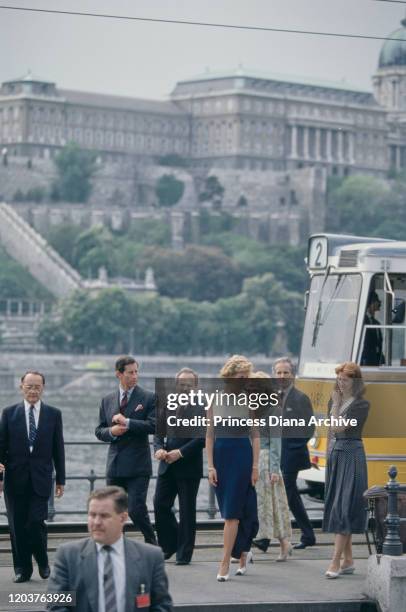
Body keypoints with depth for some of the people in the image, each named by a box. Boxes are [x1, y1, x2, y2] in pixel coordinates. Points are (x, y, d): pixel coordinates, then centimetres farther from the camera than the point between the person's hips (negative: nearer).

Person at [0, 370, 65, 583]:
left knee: (36, 522, -9)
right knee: (17, 525, 2)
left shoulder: (53, 414, 6)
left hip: (41, 478, -1)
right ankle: (22, 568, 14)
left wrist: (60, 479, 6)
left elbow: (58, 448, 7)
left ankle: (42, 561, 14)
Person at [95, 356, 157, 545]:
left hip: (138, 466, -4)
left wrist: (127, 422, -16)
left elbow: (153, 426, -12)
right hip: (115, 465, 4)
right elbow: (99, 430, 13)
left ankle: (151, 545, 8)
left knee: (136, 510, -12)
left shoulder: (148, 398, 0)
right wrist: (111, 431, -8)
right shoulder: (107, 400, 12)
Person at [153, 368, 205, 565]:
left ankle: (184, 553, 10)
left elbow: (203, 437, -14)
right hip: (167, 466, 5)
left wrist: (181, 452, -19)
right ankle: (169, 545, 20)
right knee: (160, 505, 2)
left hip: (189, 467, -5)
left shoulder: (202, 408, -6)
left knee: (187, 511, 2)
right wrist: (159, 448, -8)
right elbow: (158, 432, 12)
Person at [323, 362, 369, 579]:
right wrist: (329, 455, 16)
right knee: (335, 506, 8)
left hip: (351, 456, -8)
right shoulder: (335, 401, 11)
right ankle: (348, 560, 15)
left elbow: (338, 427, -18)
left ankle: (335, 561, -13)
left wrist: (336, 403, -11)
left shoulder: (361, 405, -10)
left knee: (343, 506, -10)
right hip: (335, 454, 8)